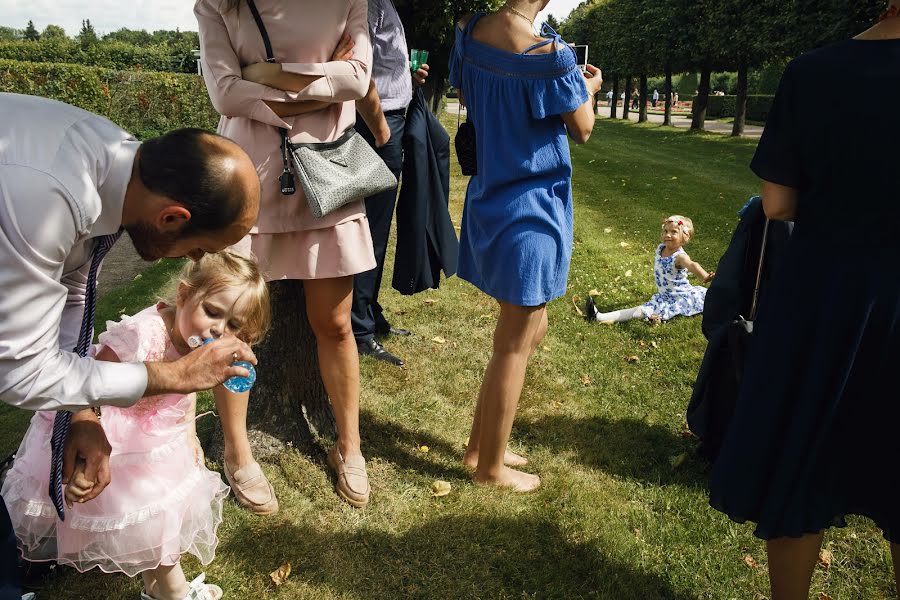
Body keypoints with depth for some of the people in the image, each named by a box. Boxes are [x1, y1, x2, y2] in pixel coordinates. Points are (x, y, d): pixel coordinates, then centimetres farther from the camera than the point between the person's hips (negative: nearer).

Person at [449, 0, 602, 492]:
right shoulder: (549, 54, -19)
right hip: (532, 209, -7)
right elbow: (582, 130, -6)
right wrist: (588, 89, 14)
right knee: (514, 343, 5)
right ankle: (491, 467, 22)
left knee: (530, 326, 20)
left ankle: (479, 445, 30)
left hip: (489, 200, 8)